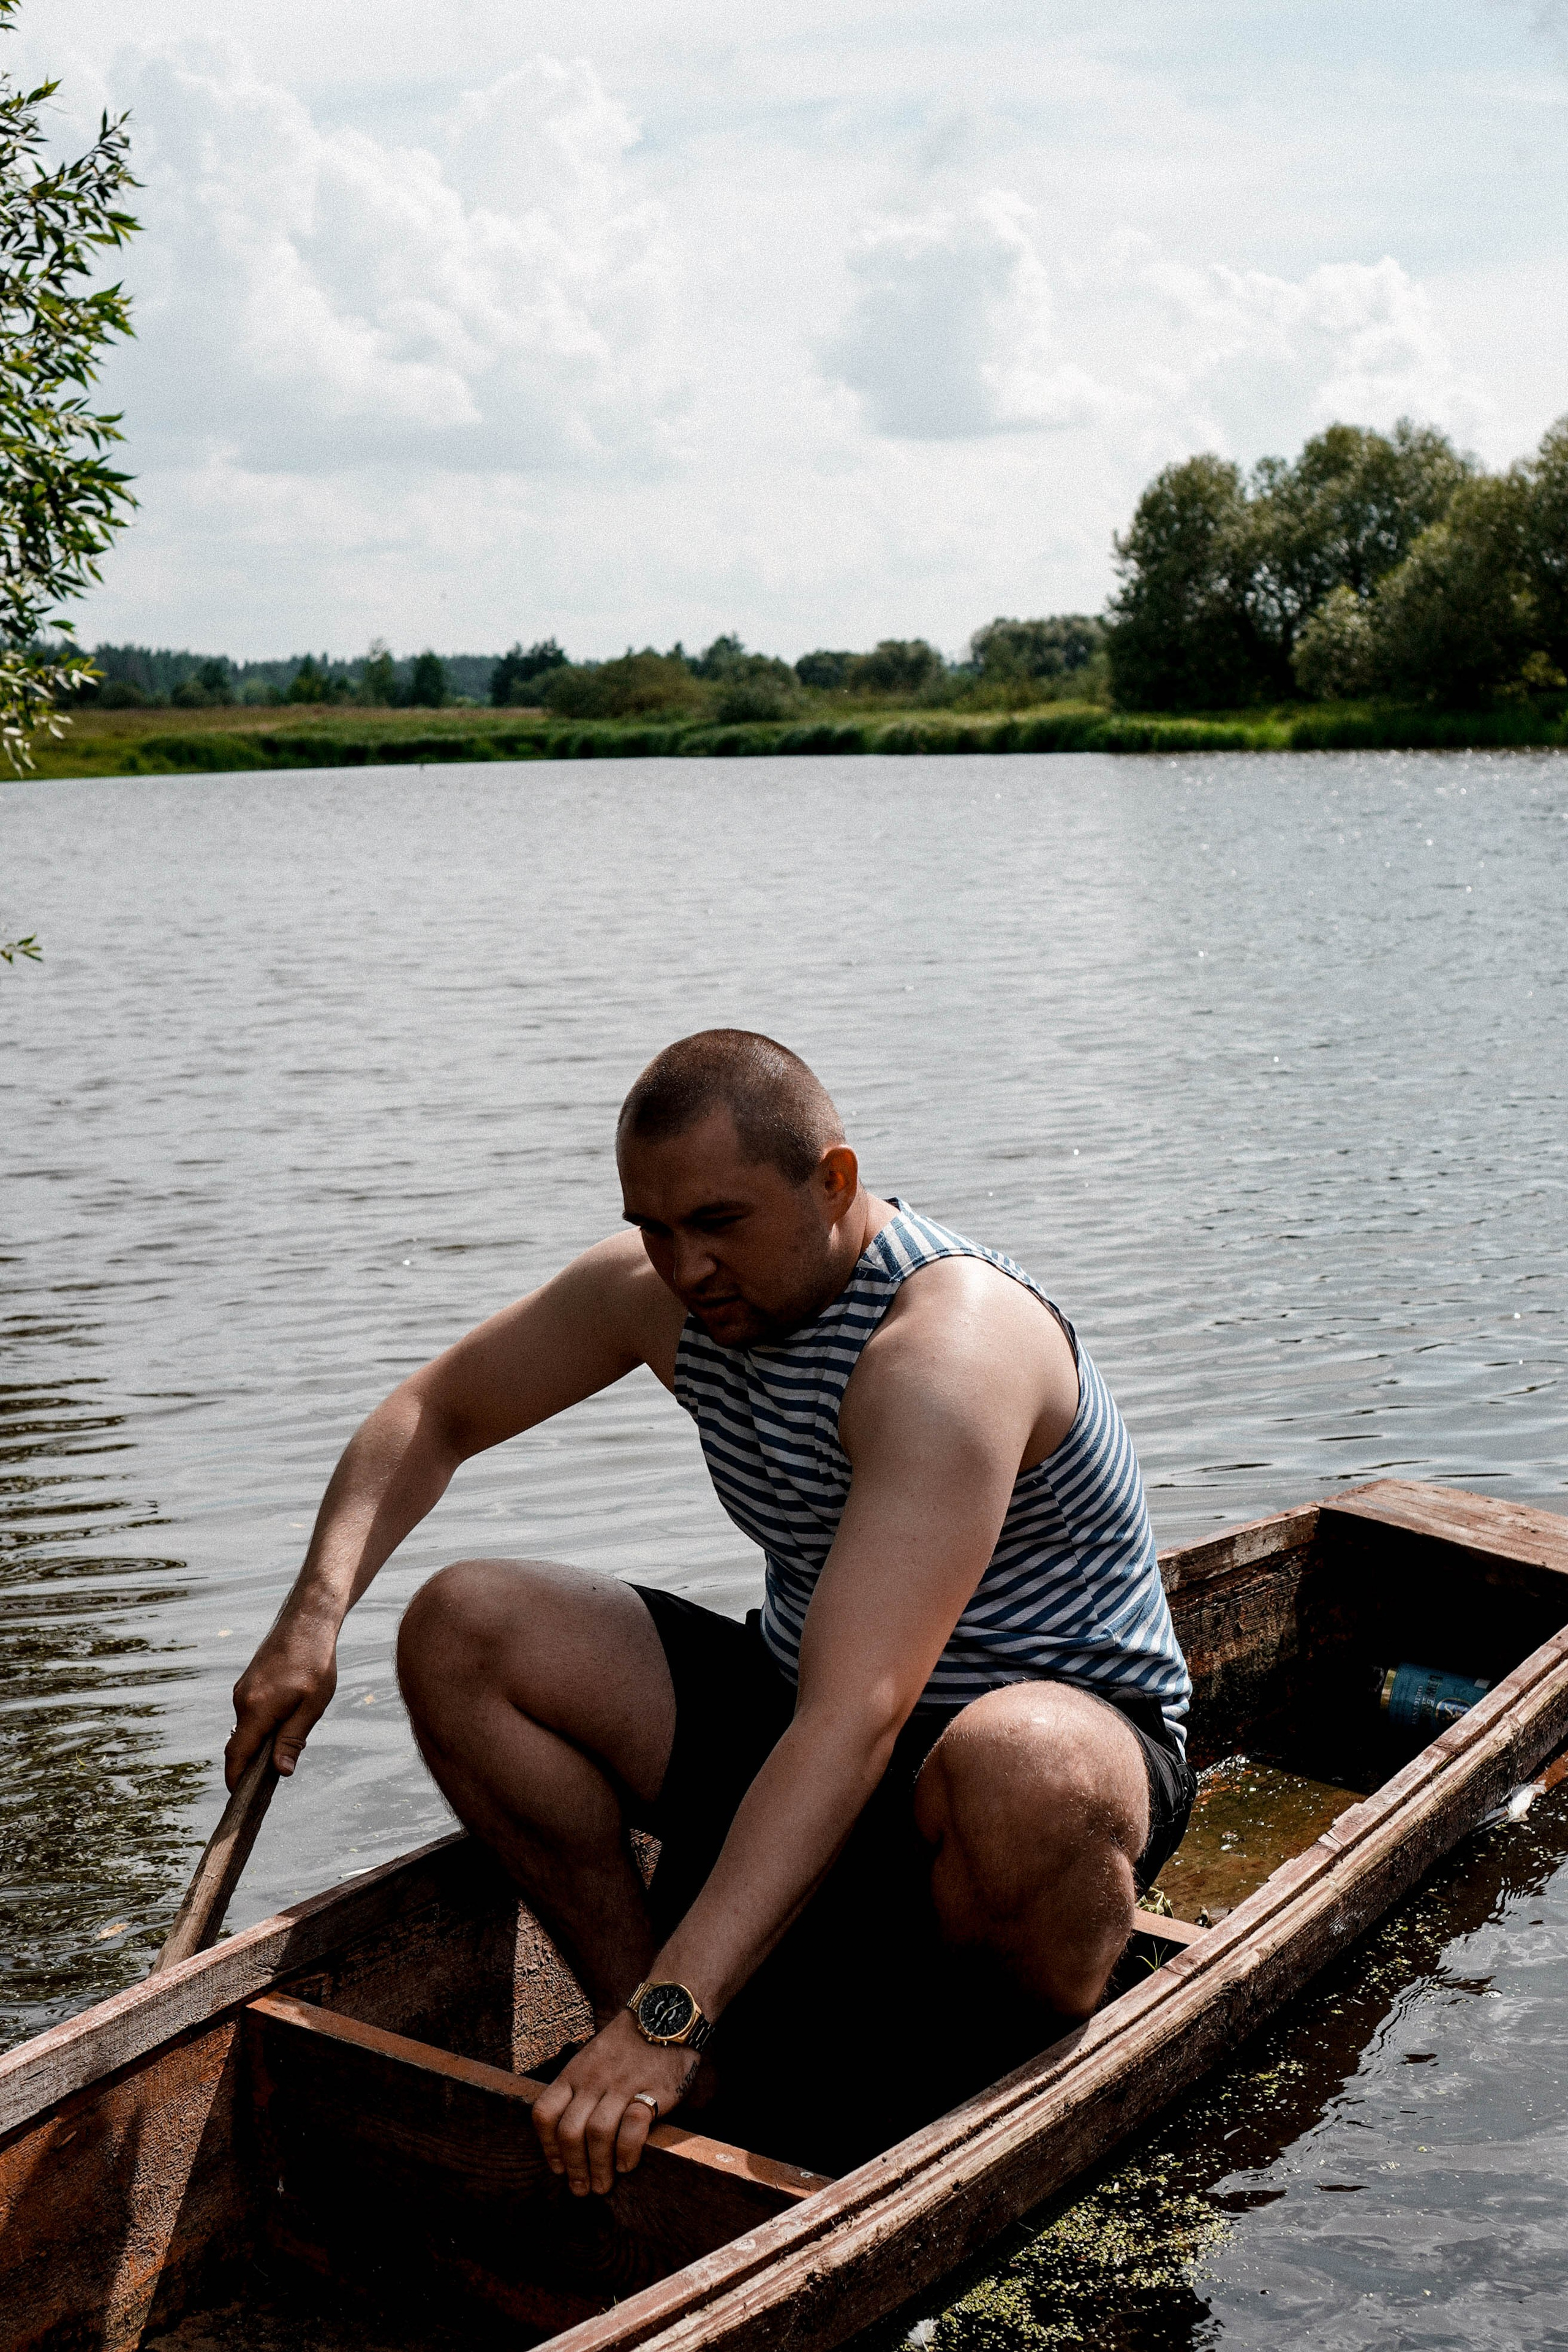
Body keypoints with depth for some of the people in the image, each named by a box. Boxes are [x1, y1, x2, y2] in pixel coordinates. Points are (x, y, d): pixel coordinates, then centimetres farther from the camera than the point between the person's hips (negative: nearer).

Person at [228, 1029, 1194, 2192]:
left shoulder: (946, 1345, -31)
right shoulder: (658, 1289, -7)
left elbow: (857, 1721, -40)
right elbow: (433, 1414, 7)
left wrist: (670, 2019, -45)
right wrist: (316, 1611, -12)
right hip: (789, 1711, 7)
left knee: (1021, 1772, -44)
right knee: (460, 1629, -9)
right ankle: (696, 2079, -4)